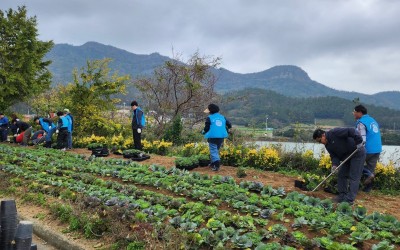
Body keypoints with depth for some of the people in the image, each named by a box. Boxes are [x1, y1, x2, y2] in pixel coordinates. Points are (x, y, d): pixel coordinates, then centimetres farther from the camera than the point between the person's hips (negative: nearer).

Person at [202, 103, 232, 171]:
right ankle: (213, 163, 31)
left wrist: (203, 132, 12)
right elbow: (229, 125, 8)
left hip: (213, 137, -6)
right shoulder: (222, 117, 9)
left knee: (213, 151, -4)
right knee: (216, 150, 21)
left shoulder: (209, 118, -6)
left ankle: (217, 164, -22)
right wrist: (225, 130, 24)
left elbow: (206, 128, -9)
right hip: (221, 137, 6)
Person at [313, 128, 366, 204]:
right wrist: (335, 165, -19)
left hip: (357, 153, -9)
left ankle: (350, 199, -6)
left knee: (353, 177, -8)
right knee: (341, 175, 8)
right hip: (346, 156, 9)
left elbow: (351, 131, -29)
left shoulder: (335, 133, -24)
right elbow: (334, 155, 0)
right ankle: (342, 196, 17)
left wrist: (359, 142, -32)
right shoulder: (327, 145, 3)